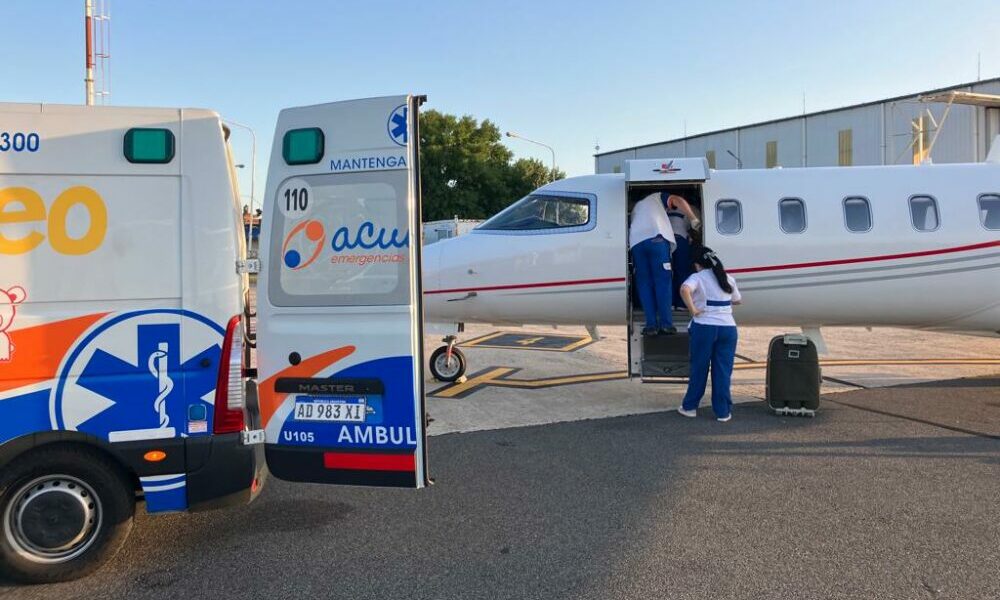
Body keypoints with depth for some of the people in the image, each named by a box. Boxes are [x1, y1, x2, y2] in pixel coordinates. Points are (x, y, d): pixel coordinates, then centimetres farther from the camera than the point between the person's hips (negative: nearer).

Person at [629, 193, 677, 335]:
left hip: (636, 242, 4)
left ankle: (651, 324, -2)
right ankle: (666, 324, -8)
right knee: (663, 281, -3)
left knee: (644, 283, 5)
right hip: (656, 237, -4)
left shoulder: (636, 207, 39)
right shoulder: (657, 196, 26)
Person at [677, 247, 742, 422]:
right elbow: (737, 300, 25)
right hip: (728, 327, 3)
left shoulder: (697, 277, -3)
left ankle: (690, 407, 21)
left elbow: (684, 289, -25)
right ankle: (723, 411, 11)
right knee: (723, 371, 8)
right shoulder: (728, 279, 12)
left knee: (699, 369, 9)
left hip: (704, 327, -3)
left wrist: (692, 309, -15)